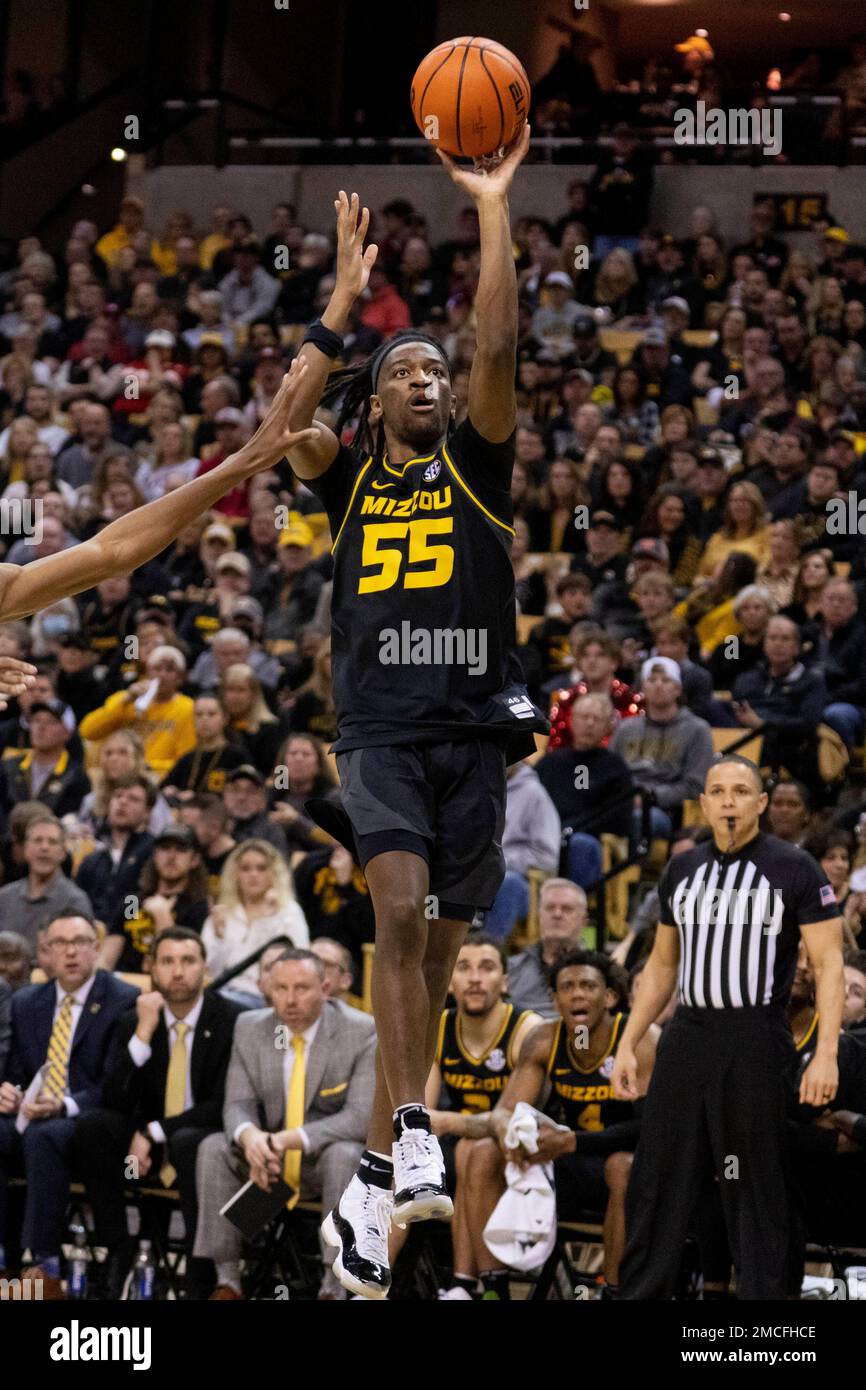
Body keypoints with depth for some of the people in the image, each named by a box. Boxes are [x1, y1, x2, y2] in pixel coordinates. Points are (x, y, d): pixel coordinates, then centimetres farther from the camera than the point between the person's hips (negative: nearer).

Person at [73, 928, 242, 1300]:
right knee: (91, 1124, -24)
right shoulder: (132, 1022, 1)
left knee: (188, 1143, -38)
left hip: (205, 1140, -4)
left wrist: (154, 1132, -19)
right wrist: (143, 1034, -22)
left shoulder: (232, 1021, -9)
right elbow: (114, 1101, -10)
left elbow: (224, 1106, -13)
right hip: (146, 1144, 4)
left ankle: (199, 1276, -27)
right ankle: (117, 1248, -13)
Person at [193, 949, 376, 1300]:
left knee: (344, 1153, -36)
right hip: (270, 1160, 4)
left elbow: (361, 1116, -22)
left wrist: (288, 1139, -33)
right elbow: (237, 1104, -4)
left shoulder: (361, 1034, -13)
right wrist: (250, 1136, -31)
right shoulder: (249, 1028, -1)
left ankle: (333, 1287, -30)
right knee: (213, 1148, -21)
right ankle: (226, 1280, -22)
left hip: (325, 1159, -4)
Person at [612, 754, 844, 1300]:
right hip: (688, 1037, 5)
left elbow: (829, 962, -7)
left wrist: (826, 1053, -17)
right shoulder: (683, 870, 13)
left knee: (756, 1191, -2)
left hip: (755, 1040, -5)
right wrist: (628, 1044, 14)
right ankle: (639, 1293, 11)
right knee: (657, 1182, 5)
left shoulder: (795, 869, -4)